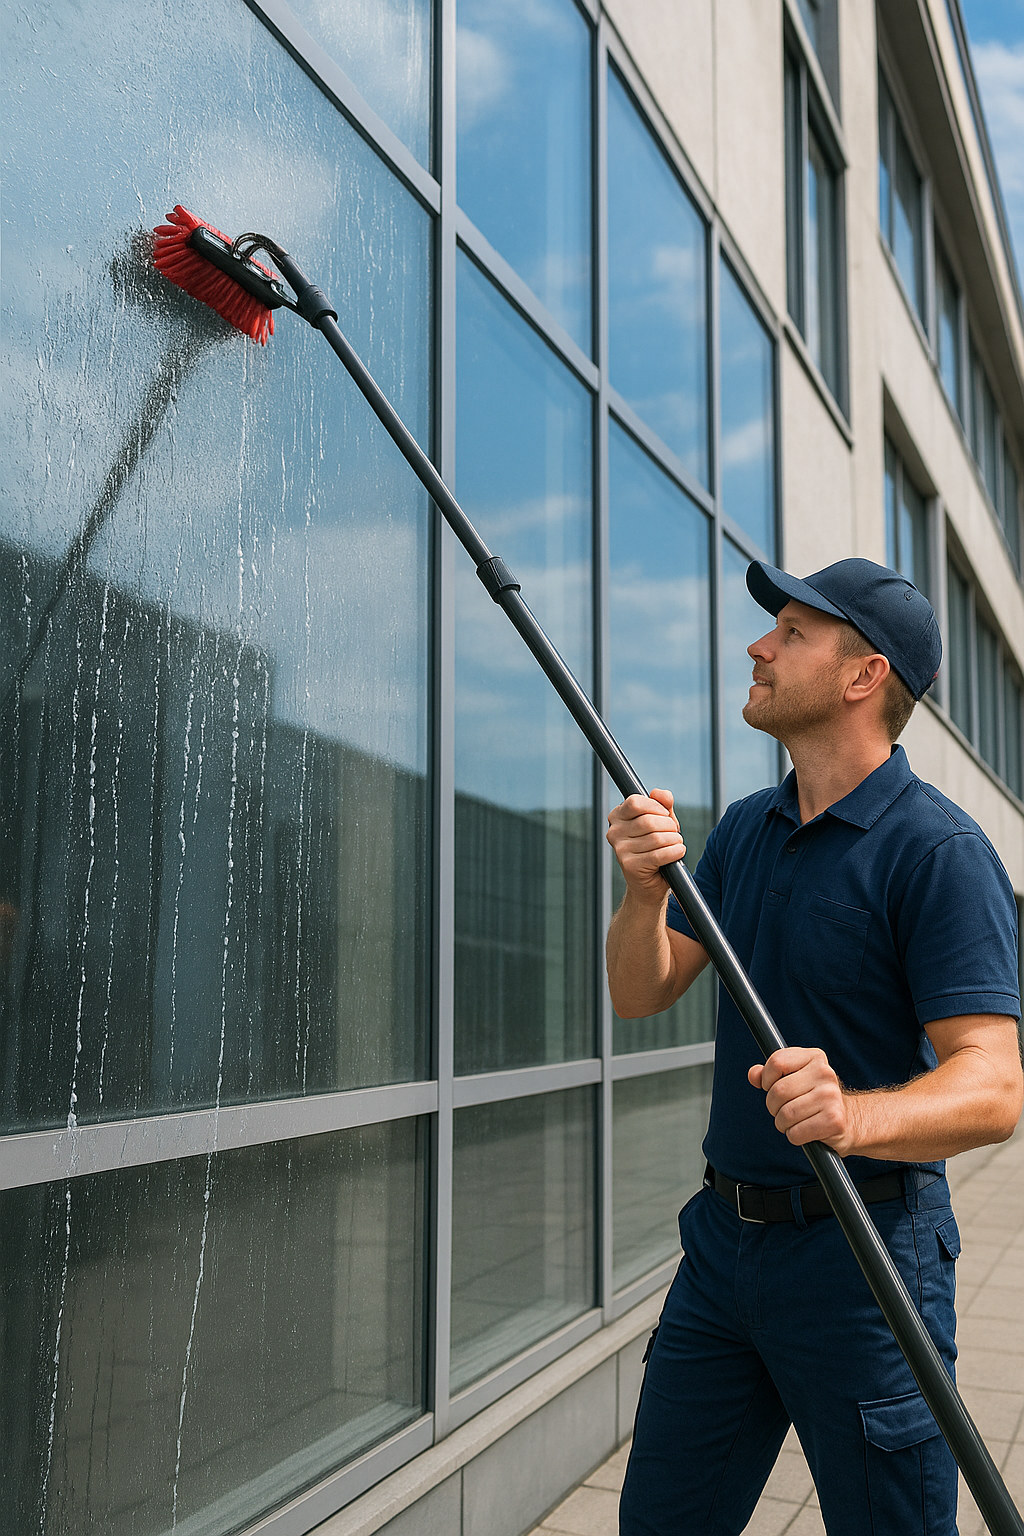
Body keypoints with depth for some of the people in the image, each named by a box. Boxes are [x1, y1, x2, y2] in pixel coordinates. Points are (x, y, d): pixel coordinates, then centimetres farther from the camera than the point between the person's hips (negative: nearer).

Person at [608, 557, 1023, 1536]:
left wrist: (855, 1115, -41)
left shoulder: (940, 851, -16)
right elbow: (641, 995, 4)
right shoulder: (745, 829, 7)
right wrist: (644, 892, -17)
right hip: (722, 1235, 7)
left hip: (863, 1249, -6)